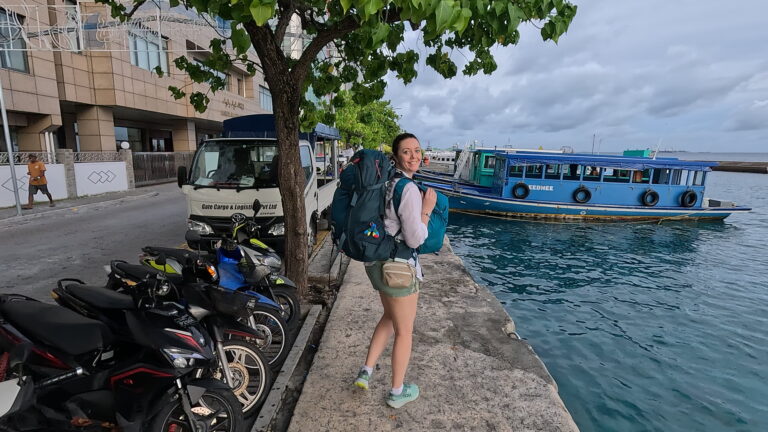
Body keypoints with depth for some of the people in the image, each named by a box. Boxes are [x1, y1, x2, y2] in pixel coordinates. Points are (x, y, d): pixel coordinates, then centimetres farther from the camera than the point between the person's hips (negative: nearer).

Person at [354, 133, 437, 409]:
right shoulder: (409, 189, -22)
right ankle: (397, 392, 31)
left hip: (377, 262, 8)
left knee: (390, 317, 30)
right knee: (404, 331, 13)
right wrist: (427, 209, -12)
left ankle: (366, 372, 34)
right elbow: (415, 239, -22)